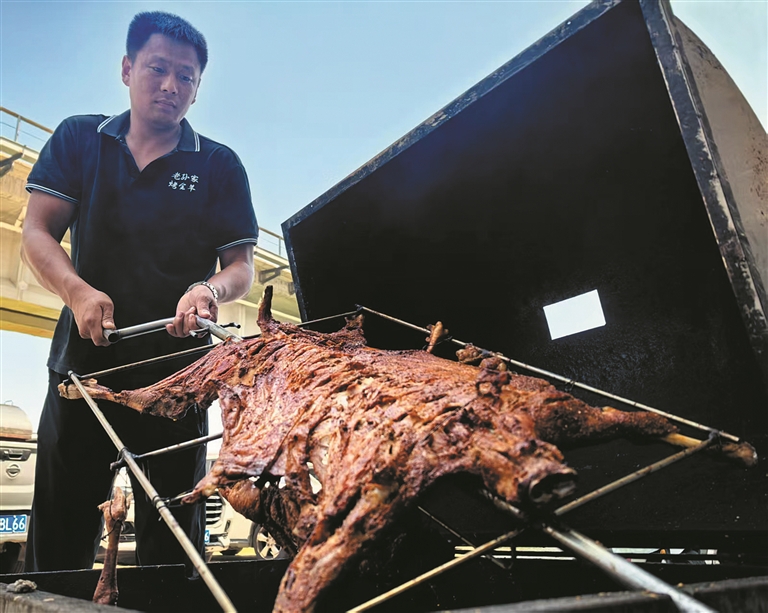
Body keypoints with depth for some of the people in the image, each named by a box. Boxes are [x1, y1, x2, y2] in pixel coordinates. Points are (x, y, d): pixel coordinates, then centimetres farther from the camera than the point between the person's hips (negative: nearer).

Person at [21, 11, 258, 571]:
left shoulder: (219, 166, 6)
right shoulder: (79, 139, 10)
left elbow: (242, 266, 2)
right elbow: (37, 234, 4)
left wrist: (210, 290, -21)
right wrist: (79, 293, -15)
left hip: (176, 368, -1)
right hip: (84, 358, 2)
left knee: (171, 542, 5)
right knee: (58, 538, 8)